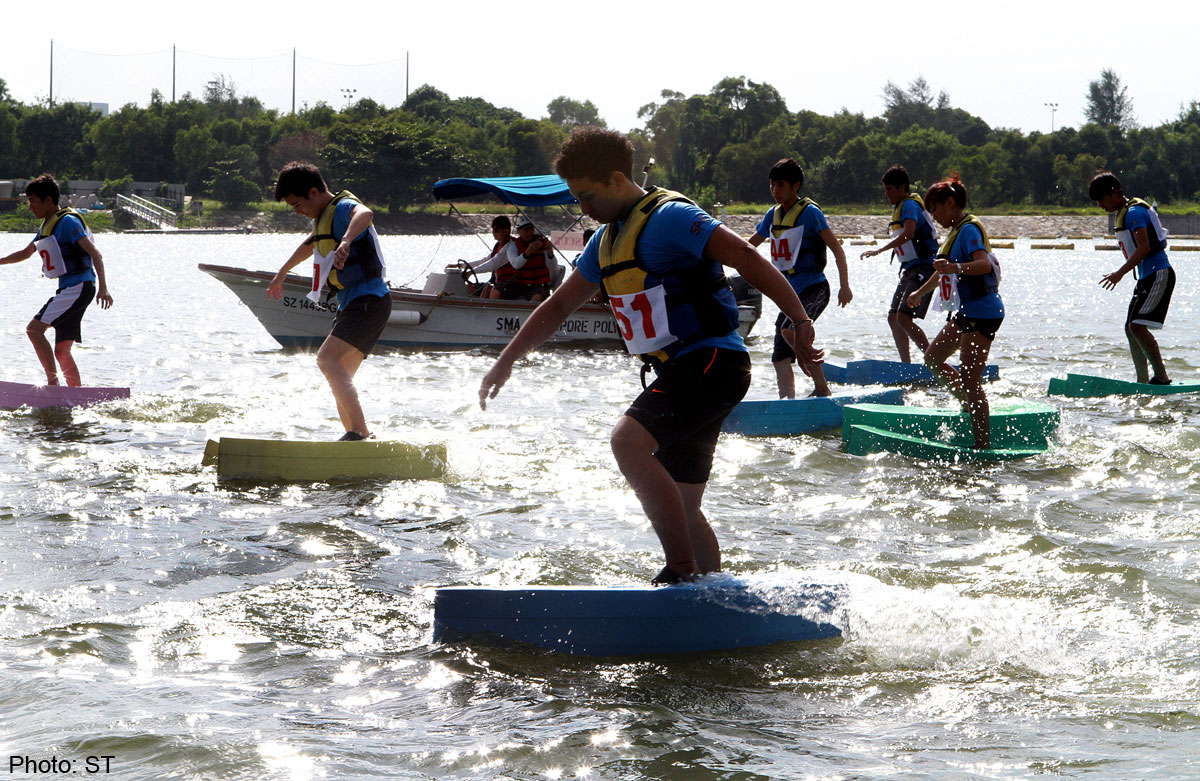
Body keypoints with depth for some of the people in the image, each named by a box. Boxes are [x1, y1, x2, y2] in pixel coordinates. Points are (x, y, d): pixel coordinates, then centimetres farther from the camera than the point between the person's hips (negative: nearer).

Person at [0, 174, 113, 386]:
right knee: (61, 351, 6)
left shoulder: (67, 222, -11)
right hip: (67, 289, 9)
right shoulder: (46, 226, 17)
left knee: (34, 329, -18)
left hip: (79, 286, -9)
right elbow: (26, 253, 34)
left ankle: (52, 382, -21)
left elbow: (95, 255, -19)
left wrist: (103, 287, -28)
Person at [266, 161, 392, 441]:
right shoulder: (324, 217, 18)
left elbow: (364, 214, -40)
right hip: (351, 303, 11)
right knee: (340, 377, 10)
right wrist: (281, 274, 54)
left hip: (369, 300, -11)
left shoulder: (343, 208, -13)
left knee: (328, 359, -25)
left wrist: (346, 241, -59)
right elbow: (311, 245, 41)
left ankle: (360, 432, -32)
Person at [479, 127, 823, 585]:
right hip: (681, 373, 10)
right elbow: (558, 306, 25)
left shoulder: (669, 218, -11)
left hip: (713, 363, -10)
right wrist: (506, 361, 22)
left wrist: (800, 321, -28)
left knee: (629, 440, -27)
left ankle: (682, 570, -25)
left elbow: (744, 258, -20)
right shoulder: (607, 240, 17)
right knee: (680, 509, 10)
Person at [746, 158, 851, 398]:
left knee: (789, 330, -31)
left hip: (814, 289, -8)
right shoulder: (774, 215, 12)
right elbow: (748, 246, 25)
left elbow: (836, 248, -10)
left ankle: (822, 387, -24)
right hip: (790, 292, 8)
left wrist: (844, 286, -17)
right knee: (780, 357, 3)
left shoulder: (809, 212, -9)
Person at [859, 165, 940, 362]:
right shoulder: (899, 207, 18)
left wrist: (879, 251, -36)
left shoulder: (910, 205, -13)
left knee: (903, 318, -19)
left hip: (923, 268, -11)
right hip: (910, 270, 11)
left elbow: (908, 234, -31)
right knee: (893, 318, 9)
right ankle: (907, 366, 13)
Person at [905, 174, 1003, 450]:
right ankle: (971, 404, 24)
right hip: (967, 312, 11)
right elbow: (944, 270, 32)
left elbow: (984, 263, -33)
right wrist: (921, 291, 45)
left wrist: (957, 267, -50)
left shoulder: (969, 229, -15)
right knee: (933, 358, 17)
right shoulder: (957, 230, 15)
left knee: (969, 380, -12)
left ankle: (983, 445, -12)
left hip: (982, 312, -11)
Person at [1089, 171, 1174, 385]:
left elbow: (1144, 247, -26)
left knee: (1138, 326, -17)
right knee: (1131, 328, 8)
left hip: (1159, 275, -10)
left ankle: (1161, 377, -16)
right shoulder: (1123, 214, 16)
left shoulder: (1134, 212, -15)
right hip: (1147, 277, 10)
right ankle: (1143, 381, 10)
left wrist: (1120, 273, -29)